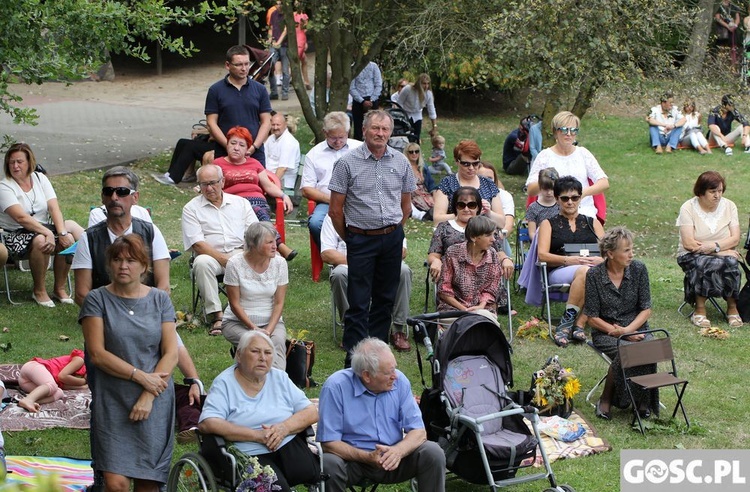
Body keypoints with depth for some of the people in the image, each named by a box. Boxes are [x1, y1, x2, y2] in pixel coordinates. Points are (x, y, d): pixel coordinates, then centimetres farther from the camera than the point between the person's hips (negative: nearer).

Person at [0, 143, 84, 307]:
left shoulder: (40, 178, 7)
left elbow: (54, 208, -4)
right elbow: (21, 217, -22)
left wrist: (62, 232, -20)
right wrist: (48, 233, -31)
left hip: (43, 228, 5)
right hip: (16, 235, -5)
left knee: (69, 239, -23)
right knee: (40, 240, -36)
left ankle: (60, 288, -6)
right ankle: (39, 291, -16)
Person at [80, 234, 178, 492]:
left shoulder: (160, 300, 8)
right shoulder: (97, 300, 2)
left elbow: (171, 354, 2)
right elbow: (97, 353, -6)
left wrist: (148, 397, -8)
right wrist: (140, 376, -11)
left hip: (155, 402, 2)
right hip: (112, 403, -2)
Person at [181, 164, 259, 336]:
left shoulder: (241, 203, 15)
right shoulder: (191, 208, 6)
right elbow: (198, 245, -5)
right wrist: (225, 260, -16)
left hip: (240, 253, 2)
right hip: (211, 256, -2)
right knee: (202, 262, -37)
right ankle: (216, 315, -35)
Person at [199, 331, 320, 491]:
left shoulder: (279, 377, 13)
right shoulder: (224, 383, 0)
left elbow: (311, 412, 8)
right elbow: (206, 424, -14)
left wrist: (284, 428, -14)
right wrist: (257, 435, -18)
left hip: (288, 445, 4)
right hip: (250, 454, -4)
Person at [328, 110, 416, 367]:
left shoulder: (400, 162, 5)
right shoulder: (348, 163, -7)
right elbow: (335, 210, -3)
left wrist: (394, 232, 14)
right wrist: (349, 239, 3)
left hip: (392, 238, 4)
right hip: (360, 239, -4)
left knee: (386, 297, 10)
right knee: (358, 302, -4)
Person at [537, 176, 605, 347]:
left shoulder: (592, 223, 27)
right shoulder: (549, 224, 20)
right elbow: (542, 255, 2)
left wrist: (600, 260, -10)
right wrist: (569, 260, -14)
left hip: (594, 270, 2)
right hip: (559, 272, -2)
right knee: (584, 272, -37)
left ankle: (567, 323, -36)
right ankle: (579, 325, -36)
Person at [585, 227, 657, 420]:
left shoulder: (638, 269, -1)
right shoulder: (594, 275, -8)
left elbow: (646, 309, 0)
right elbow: (592, 317, -5)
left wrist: (628, 330, -16)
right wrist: (617, 332, -17)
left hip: (636, 328, 2)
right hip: (605, 332, -2)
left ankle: (644, 402, -13)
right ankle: (605, 400, -13)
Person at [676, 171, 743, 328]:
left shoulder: (729, 206, 3)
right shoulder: (688, 208, -7)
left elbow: (735, 238, -4)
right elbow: (689, 243, -15)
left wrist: (715, 246, -23)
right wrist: (721, 252, -18)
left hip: (724, 254, 3)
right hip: (692, 256, -3)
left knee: (731, 263, -31)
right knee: (710, 265, -35)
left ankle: (732, 308, -14)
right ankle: (700, 309, -22)